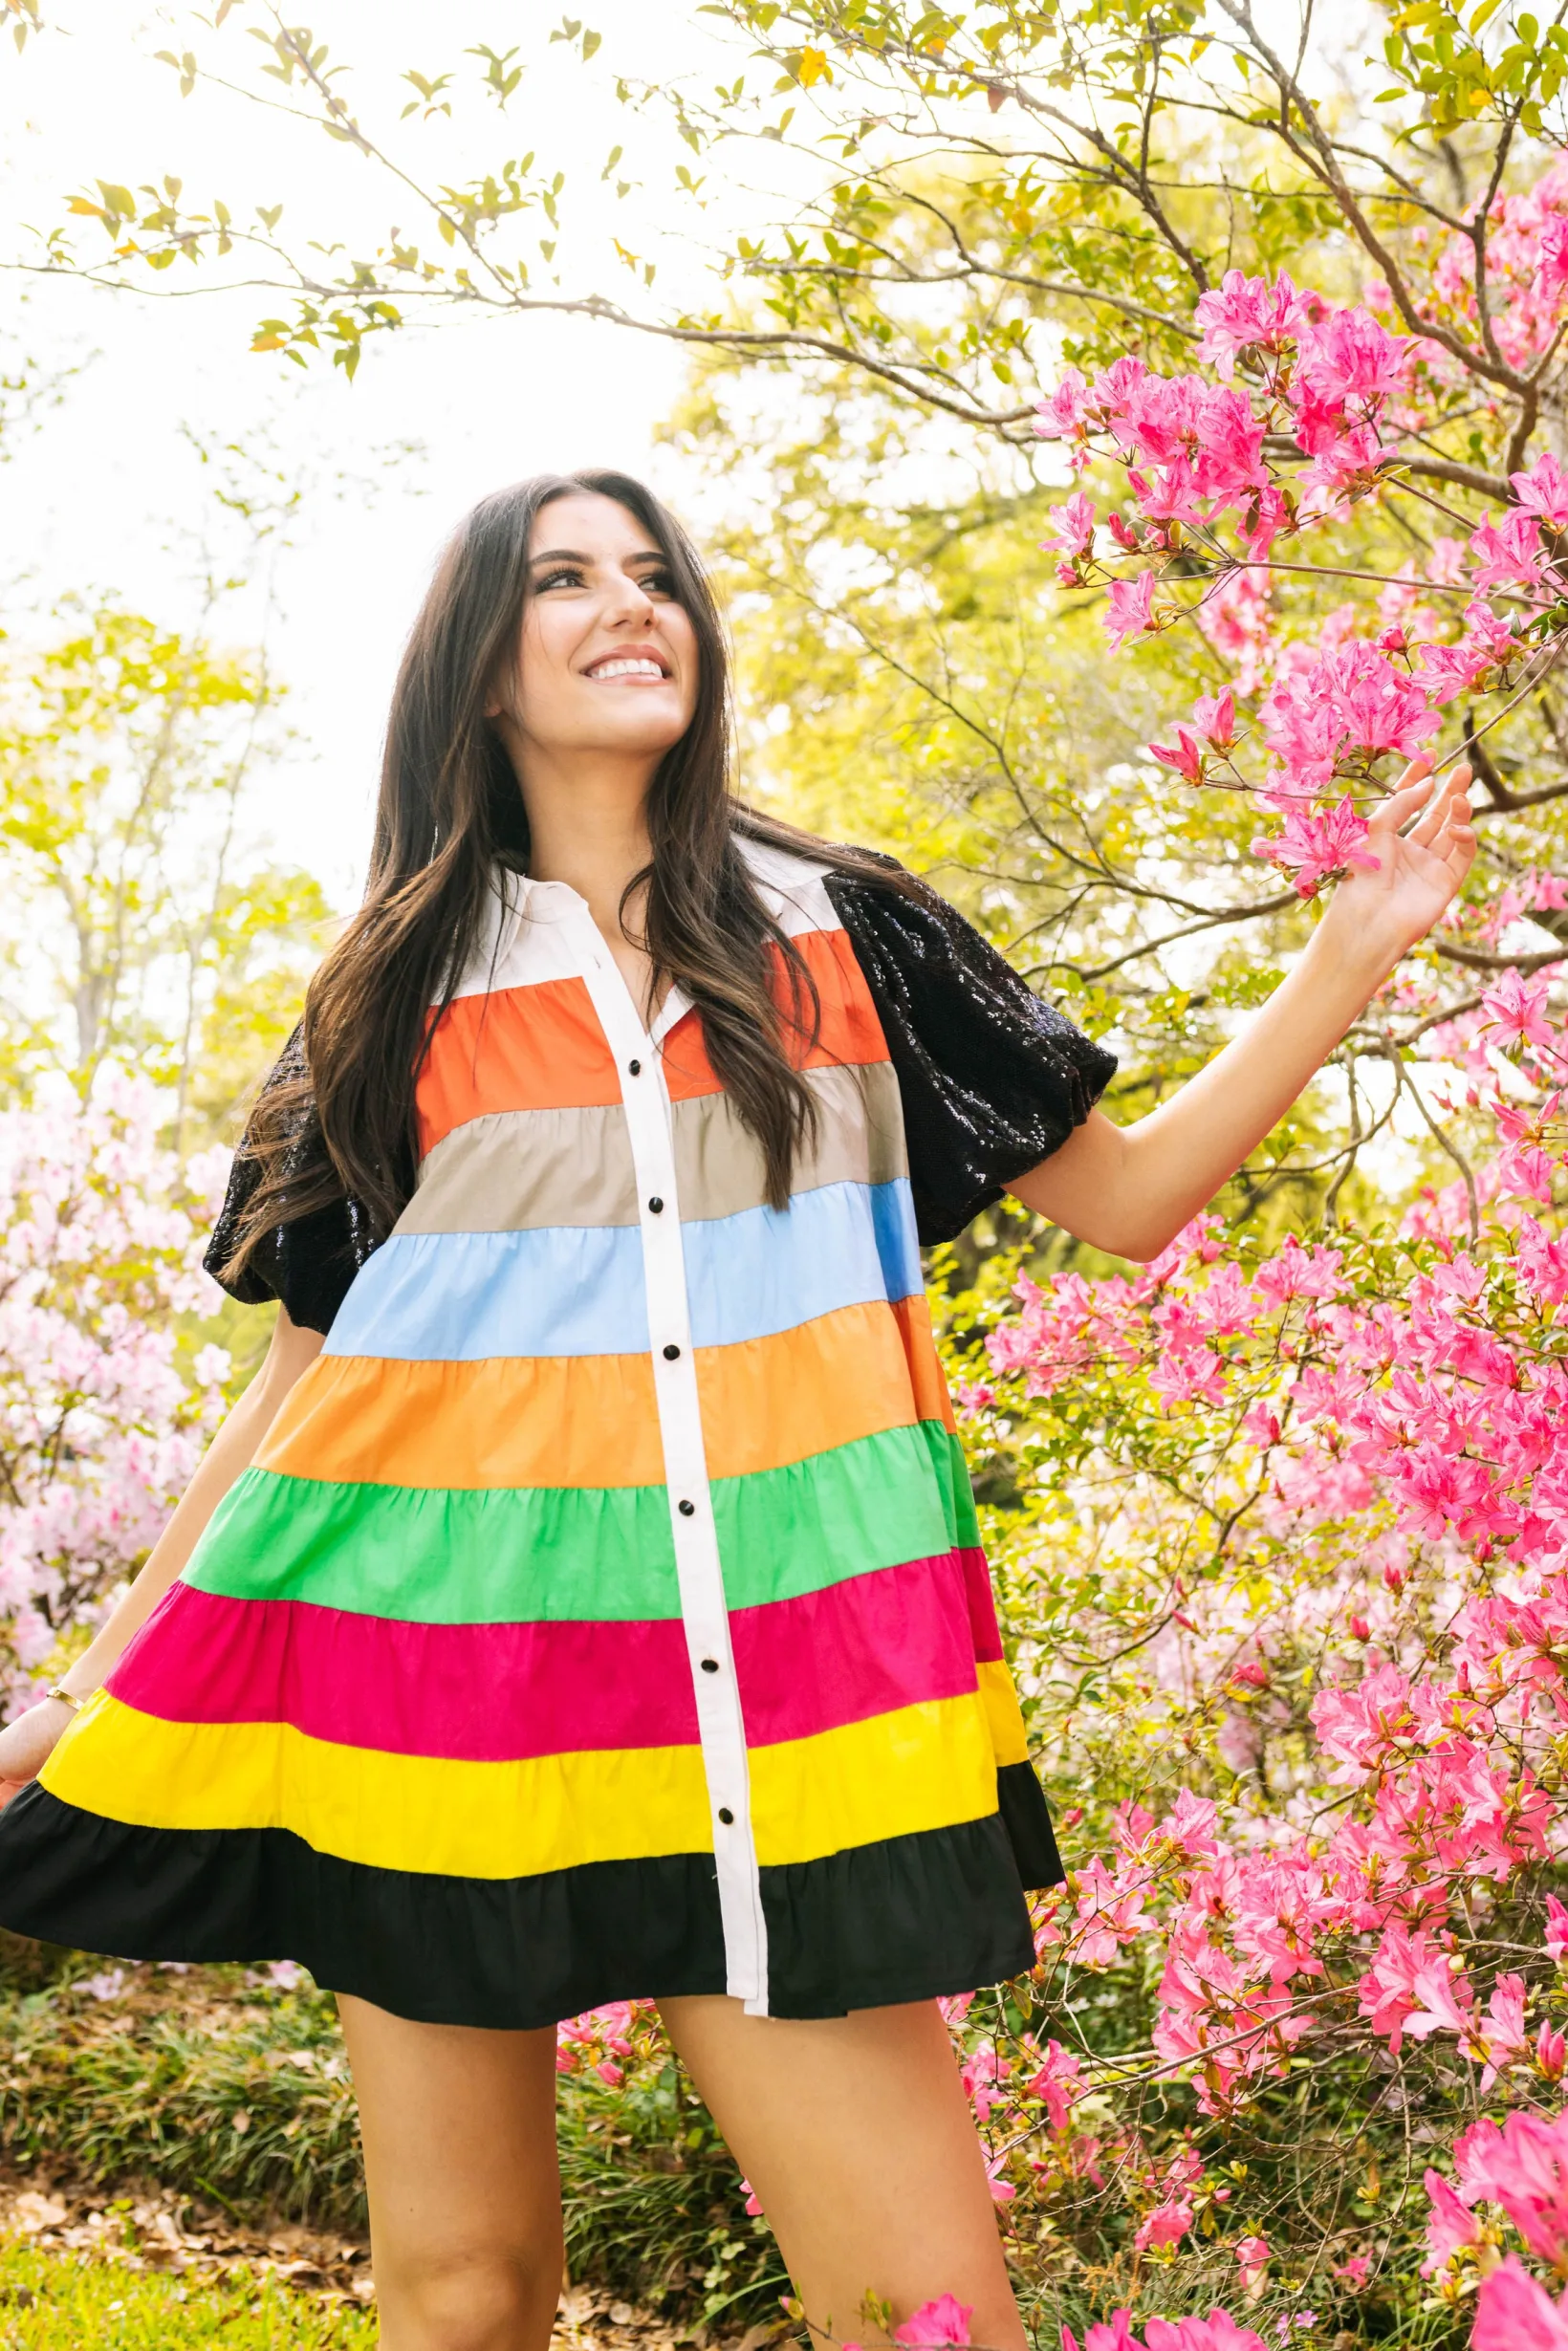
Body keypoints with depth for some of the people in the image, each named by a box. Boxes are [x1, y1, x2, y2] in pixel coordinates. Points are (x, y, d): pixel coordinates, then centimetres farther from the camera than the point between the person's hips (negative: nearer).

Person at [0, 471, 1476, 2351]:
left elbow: (1124, 1198, 13)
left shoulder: (838, 930, 12)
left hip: (777, 1651, 0)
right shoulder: (400, 987, 12)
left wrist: (1350, 957, 3)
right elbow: (307, 1359, 14)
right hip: (442, 1628, 1)